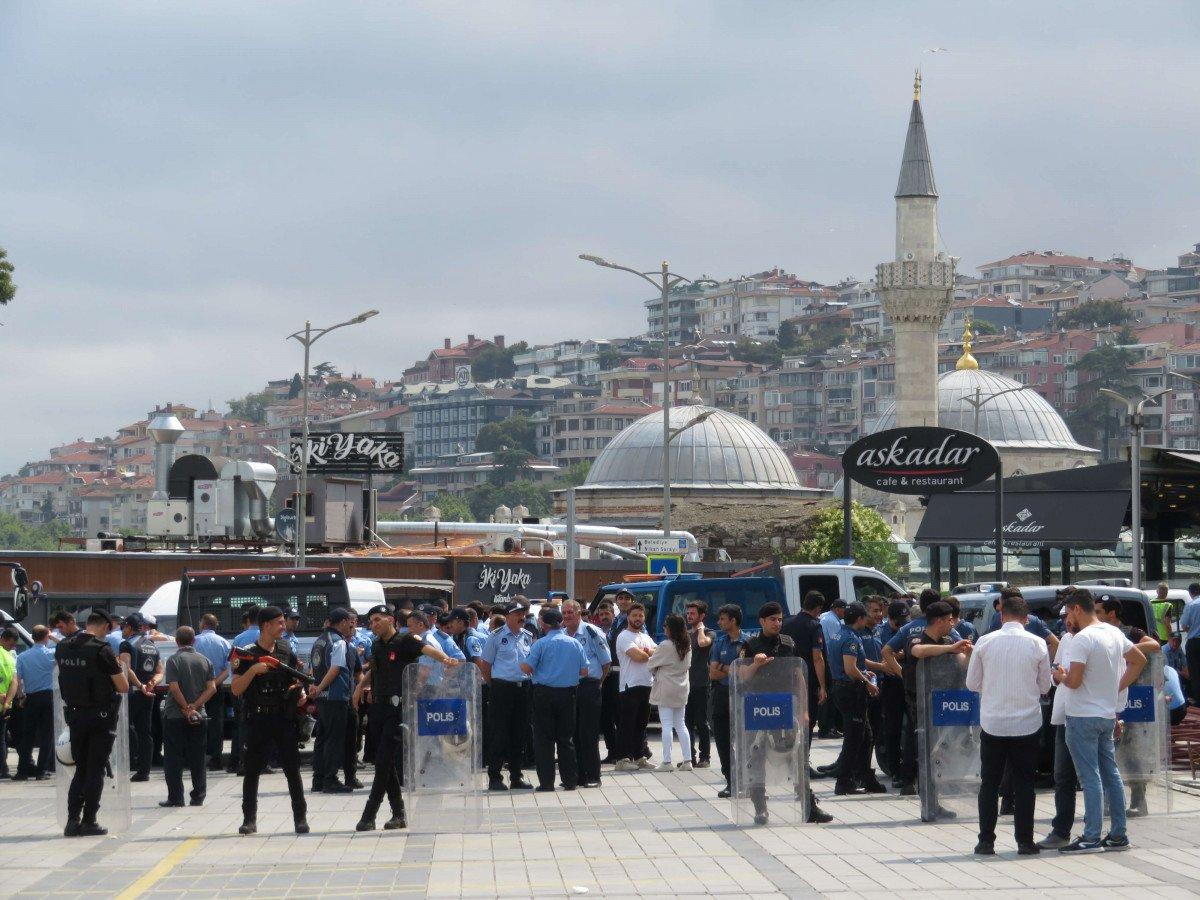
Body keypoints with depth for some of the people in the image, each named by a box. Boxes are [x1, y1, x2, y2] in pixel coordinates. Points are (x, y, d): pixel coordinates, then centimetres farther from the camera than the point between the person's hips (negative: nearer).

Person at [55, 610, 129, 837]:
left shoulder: (62, 647, 2)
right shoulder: (102, 649, -16)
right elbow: (123, 687, -12)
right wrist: (118, 669, 8)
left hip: (74, 714, 5)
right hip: (101, 716, -5)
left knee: (81, 769, 14)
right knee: (96, 770, 3)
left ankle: (72, 820, 7)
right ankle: (89, 822, 4)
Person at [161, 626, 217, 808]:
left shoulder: (174, 660, -7)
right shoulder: (204, 660, 6)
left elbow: (174, 687, -16)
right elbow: (212, 688, -1)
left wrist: (186, 708, -9)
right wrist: (195, 706, -6)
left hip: (175, 717, -4)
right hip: (199, 717, 4)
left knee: (173, 759, 1)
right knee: (198, 759, 9)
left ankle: (175, 798, -1)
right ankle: (198, 797, 8)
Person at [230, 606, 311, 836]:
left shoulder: (286, 652, 10)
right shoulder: (248, 654, -3)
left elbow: (296, 680, 23)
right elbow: (236, 689, -7)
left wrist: (301, 693, 3)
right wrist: (253, 670, -19)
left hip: (285, 720, 3)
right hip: (257, 720, -3)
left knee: (292, 769, 1)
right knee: (252, 771, 3)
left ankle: (300, 817, 5)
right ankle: (249, 819, 10)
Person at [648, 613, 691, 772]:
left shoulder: (665, 646, -16)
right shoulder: (687, 646, 3)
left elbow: (651, 664, -7)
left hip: (666, 689, -6)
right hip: (682, 689, 6)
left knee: (667, 725, -4)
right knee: (680, 724, 12)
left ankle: (667, 761, -6)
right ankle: (687, 760, 8)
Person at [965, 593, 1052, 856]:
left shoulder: (985, 642, -4)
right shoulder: (1037, 644, -4)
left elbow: (972, 683, 3)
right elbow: (1045, 686, 5)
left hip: (992, 723, 0)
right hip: (1027, 723, 0)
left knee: (990, 783, 8)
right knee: (1024, 784, 7)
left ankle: (986, 841, 7)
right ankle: (1024, 841, 6)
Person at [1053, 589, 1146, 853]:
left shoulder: (1083, 638, -18)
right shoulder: (1115, 634, 8)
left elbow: (1074, 681, -22)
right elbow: (1139, 660, 21)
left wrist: (1061, 677, 0)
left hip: (1083, 717, -8)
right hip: (1108, 715, 8)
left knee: (1090, 778, -6)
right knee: (1111, 775, 12)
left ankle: (1091, 838, -6)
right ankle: (1118, 835, 15)